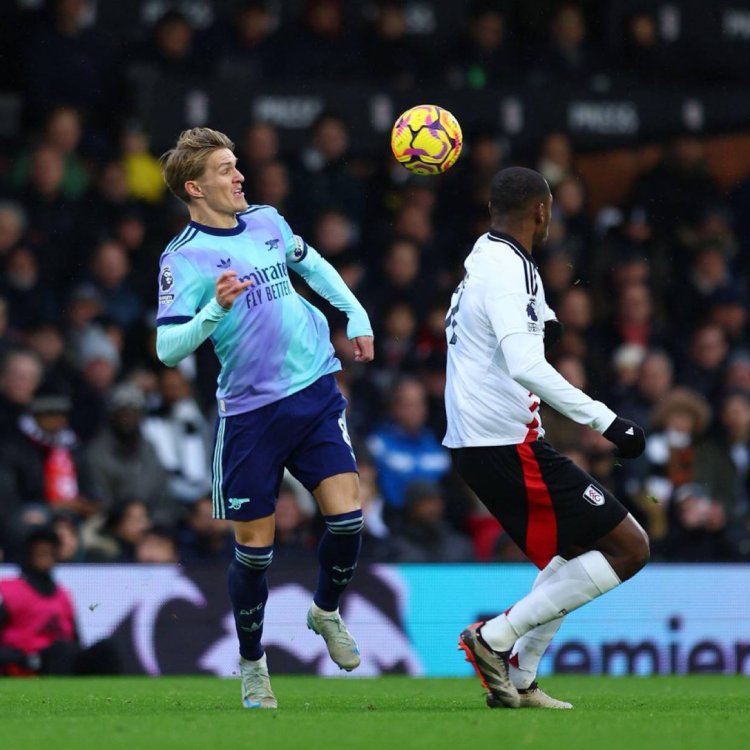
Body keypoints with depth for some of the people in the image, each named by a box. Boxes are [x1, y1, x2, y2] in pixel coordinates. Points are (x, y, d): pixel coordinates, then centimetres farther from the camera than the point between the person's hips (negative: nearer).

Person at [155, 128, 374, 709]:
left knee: (347, 517, -7)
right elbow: (167, 349, -17)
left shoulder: (266, 221, 6)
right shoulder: (184, 259, -12)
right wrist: (216, 308, -32)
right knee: (255, 546, 2)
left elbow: (312, 265, 27)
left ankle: (327, 612, 23)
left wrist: (356, 316, 24)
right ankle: (253, 664, 22)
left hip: (316, 392, 5)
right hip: (251, 414, -4)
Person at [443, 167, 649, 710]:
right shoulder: (507, 271, -16)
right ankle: (496, 638, -7)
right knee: (628, 548, -8)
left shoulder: (486, 257, 15)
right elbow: (526, 368, -30)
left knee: (581, 553, 24)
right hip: (508, 444, -11)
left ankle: (518, 680, 19)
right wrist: (605, 420, -31)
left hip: (476, 443, 11)